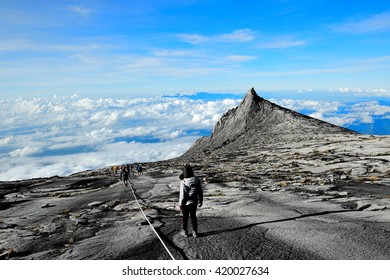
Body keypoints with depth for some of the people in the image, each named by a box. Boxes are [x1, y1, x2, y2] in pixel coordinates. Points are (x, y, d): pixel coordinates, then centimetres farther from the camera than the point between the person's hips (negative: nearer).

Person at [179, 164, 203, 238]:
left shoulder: (183, 182, -25)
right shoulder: (197, 180, -10)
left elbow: (182, 195, -20)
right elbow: (200, 192, -2)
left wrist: (180, 204, -7)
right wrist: (200, 201, 11)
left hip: (186, 203, -4)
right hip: (194, 202, 4)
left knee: (185, 217, 15)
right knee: (193, 216, 19)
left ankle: (185, 232, 30)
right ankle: (195, 232, 26)